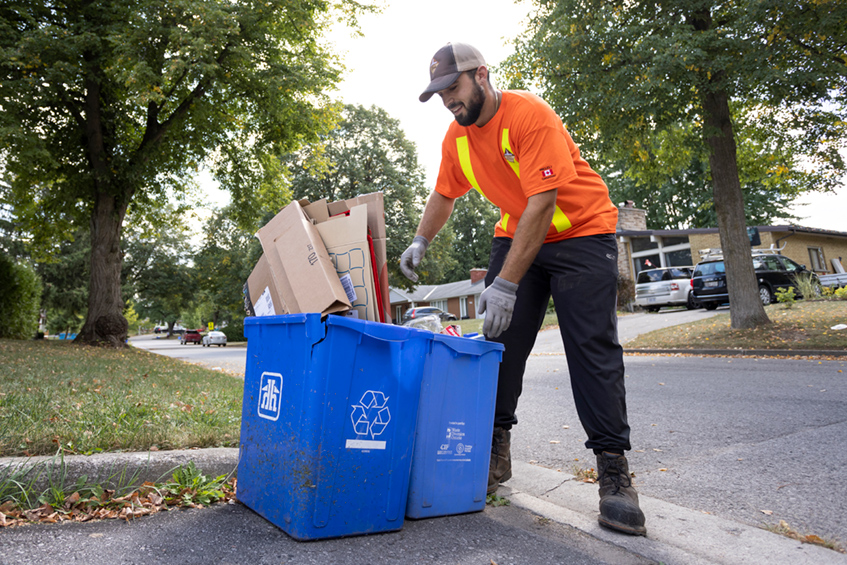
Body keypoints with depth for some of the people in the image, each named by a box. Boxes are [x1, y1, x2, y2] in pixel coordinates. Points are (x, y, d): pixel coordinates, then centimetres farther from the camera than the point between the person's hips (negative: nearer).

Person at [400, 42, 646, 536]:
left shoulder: (530, 115, -24)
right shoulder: (457, 136, 0)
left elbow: (543, 203, -30)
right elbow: (445, 195, 14)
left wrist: (507, 283, -33)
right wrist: (420, 243, -2)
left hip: (581, 232, -6)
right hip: (516, 235, 6)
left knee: (594, 348, -12)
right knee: (501, 341, -2)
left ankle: (614, 470, -5)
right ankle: (496, 450, 8)